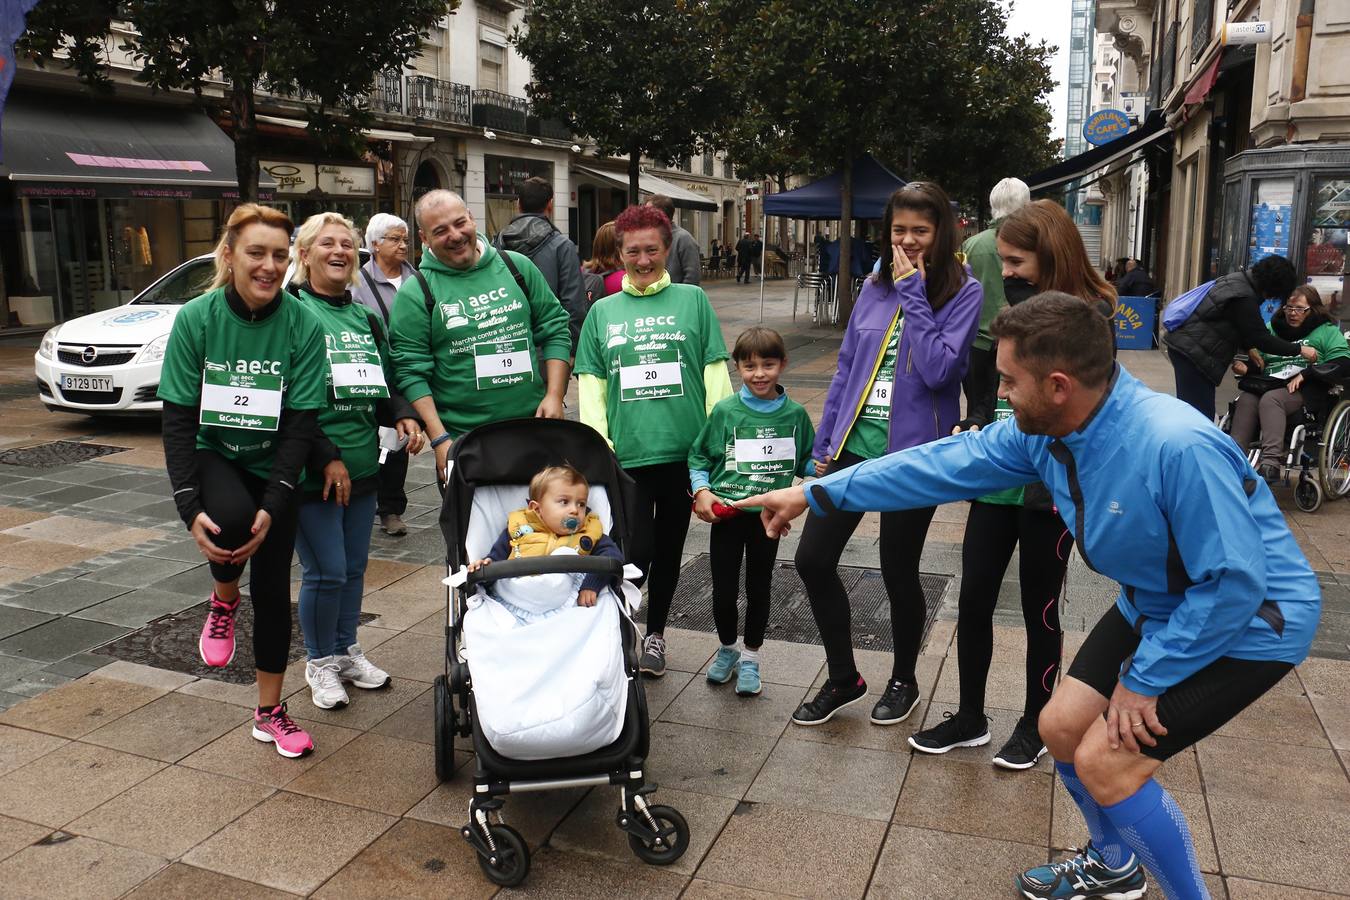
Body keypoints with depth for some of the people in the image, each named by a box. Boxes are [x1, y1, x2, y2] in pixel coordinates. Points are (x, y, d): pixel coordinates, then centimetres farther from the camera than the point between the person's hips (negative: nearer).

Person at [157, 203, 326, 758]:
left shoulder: (303, 326, -14)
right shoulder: (196, 319, -13)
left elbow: (301, 422, -13)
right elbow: (178, 418, -12)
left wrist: (273, 505, -22)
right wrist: (190, 507, -21)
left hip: (274, 467, 1)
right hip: (211, 457, -1)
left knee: (273, 588, 3)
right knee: (232, 518, -34)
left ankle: (270, 712, 22)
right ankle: (223, 602, 1)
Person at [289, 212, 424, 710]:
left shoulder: (366, 318, 14)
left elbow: (385, 383, 20)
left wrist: (403, 415, -1)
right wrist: (325, 457, -17)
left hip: (362, 467, 6)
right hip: (312, 471, -6)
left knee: (354, 567, 14)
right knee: (326, 571, -2)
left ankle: (347, 651, 32)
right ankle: (320, 662, 19)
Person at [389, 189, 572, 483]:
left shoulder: (517, 266, 5)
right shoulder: (414, 293, -3)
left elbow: (555, 328, 8)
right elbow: (411, 371, -6)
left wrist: (554, 395, -3)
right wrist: (439, 439, -14)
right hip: (461, 442, -2)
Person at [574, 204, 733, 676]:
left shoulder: (693, 300, 5)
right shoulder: (603, 311, 9)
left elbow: (715, 374, 4)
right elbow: (590, 384, 8)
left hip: (683, 450, 1)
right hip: (627, 454, 0)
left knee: (668, 549, 13)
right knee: (635, 550, -5)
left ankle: (655, 633, 32)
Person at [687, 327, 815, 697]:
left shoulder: (794, 414, -2)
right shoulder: (724, 411, -5)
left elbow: (804, 461, 9)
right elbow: (699, 455, 4)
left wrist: (819, 466, -12)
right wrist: (701, 489, -10)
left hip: (768, 514, 1)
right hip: (726, 513, 0)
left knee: (758, 589, 12)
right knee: (723, 591, 6)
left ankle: (750, 657, 31)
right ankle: (727, 648, 33)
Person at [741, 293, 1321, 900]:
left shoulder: (1179, 447, -36)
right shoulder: (1040, 432, -12)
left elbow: (1235, 582, -29)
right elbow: (945, 464, -5)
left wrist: (1146, 678, -20)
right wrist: (816, 494, -4)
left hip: (1248, 619, -7)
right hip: (1156, 606, 7)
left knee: (1105, 760, -13)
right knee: (1062, 727, 7)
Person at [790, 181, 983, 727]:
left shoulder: (963, 291, -6)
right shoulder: (875, 287, 8)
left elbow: (939, 370, -20)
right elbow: (846, 368, 12)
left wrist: (912, 294, -15)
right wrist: (824, 443, 11)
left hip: (912, 452, -5)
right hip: (854, 446, 5)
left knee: (898, 572, 7)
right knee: (813, 559, 3)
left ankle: (903, 681, 33)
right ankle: (843, 679, 23)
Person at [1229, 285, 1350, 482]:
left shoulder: (1327, 330, 13)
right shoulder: (1272, 328, 26)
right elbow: (1258, 364, 24)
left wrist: (1305, 374, -15)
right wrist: (1245, 369, 0)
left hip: (1306, 390, -4)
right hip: (1269, 384, 4)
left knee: (1270, 399, -35)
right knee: (1246, 400, -30)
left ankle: (1270, 464, -47)